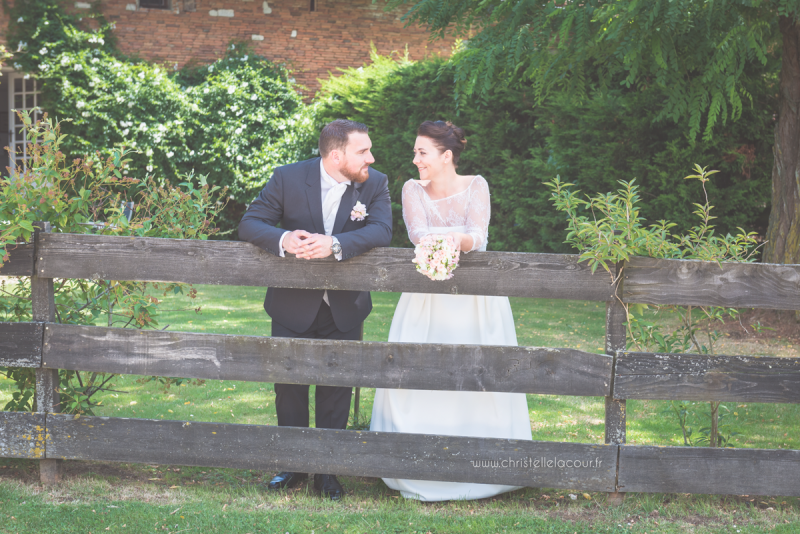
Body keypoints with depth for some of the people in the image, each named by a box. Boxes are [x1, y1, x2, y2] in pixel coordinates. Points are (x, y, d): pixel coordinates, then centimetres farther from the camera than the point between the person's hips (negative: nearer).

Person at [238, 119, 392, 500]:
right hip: (293, 306, 0)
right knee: (288, 384, 6)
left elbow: (381, 231, -22)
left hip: (344, 309, 1)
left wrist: (335, 245, -38)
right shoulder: (288, 178, -11)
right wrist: (283, 239, -32)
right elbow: (250, 224, -11)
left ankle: (328, 472, 18)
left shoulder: (375, 184, -8)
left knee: (336, 389, 7)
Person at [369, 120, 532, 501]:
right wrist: (463, 235, -31)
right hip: (426, 299, 1)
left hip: (476, 299, -1)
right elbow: (418, 233, -17)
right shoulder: (413, 189, 0)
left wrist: (455, 240, -41)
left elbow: (477, 237, -19)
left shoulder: (475, 185, -4)